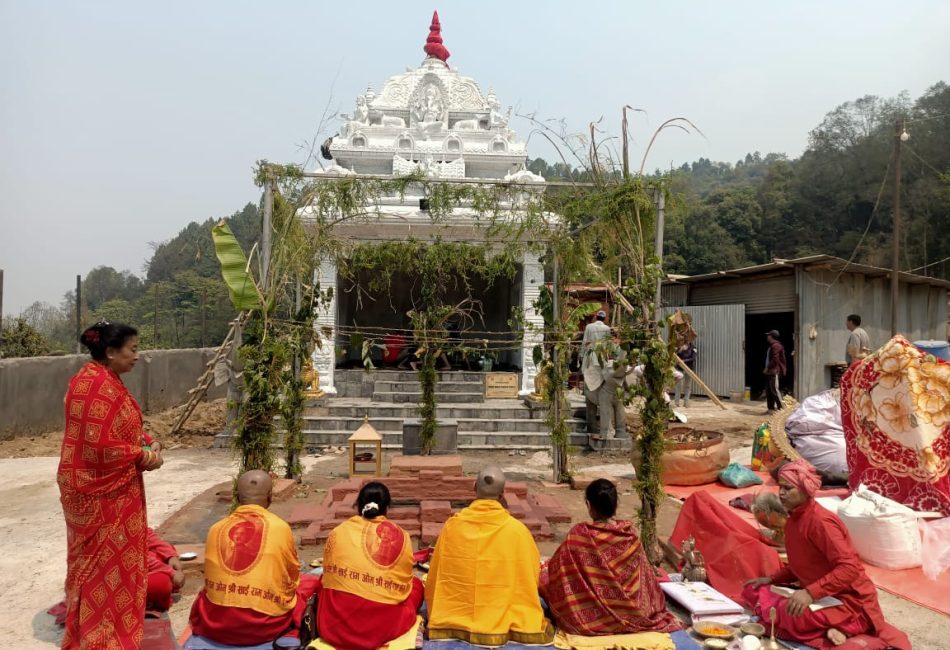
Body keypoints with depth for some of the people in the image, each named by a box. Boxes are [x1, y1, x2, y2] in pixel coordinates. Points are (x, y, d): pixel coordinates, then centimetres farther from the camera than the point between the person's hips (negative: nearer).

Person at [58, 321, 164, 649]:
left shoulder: (109, 381, 9)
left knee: (113, 562, 18)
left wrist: (151, 444, -3)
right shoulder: (93, 384, -22)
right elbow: (98, 446, -26)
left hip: (114, 489, 10)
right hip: (99, 491, -10)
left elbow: (125, 429, 16)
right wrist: (143, 455, -14)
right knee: (103, 563, 3)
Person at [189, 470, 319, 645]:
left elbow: (212, 579, 15)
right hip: (265, 625, -3)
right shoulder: (280, 527, -7)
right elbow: (292, 578, 7)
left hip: (215, 626, 4)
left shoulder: (216, 529, 1)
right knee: (310, 582, 20)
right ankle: (291, 636, 17)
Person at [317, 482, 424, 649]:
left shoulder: (337, 533, 1)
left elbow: (329, 576, 14)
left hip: (334, 625, 2)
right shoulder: (402, 537, 0)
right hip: (384, 627, -1)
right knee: (415, 584, 25)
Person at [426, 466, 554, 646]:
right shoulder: (517, 529, -15)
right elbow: (533, 573, -1)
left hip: (454, 621, 2)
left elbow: (435, 578, -1)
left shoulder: (452, 525, -12)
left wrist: (440, 616, 16)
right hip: (508, 621, -1)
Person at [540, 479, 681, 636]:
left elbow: (556, 569, -9)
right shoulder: (629, 531, -11)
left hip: (592, 615, -4)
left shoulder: (579, 534, -22)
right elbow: (644, 576, 1)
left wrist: (543, 570, 13)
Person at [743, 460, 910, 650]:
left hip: (848, 600, -10)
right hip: (818, 594, 10)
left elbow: (849, 568, -29)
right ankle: (827, 627, -6)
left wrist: (810, 593, -35)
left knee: (783, 616, -33)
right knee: (752, 591, -1)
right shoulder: (794, 519, 6)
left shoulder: (820, 521, -21)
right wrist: (772, 579, 5)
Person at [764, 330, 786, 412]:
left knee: (774, 389, -12)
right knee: (768, 390, 11)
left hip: (774, 372, -11)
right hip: (770, 371, 11)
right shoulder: (772, 346, 18)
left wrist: (767, 368, -14)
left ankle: (780, 407, -10)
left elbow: (775, 359, -20)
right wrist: (767, 368, 14)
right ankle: (771, 407, 16)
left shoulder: (776, 346, -13)